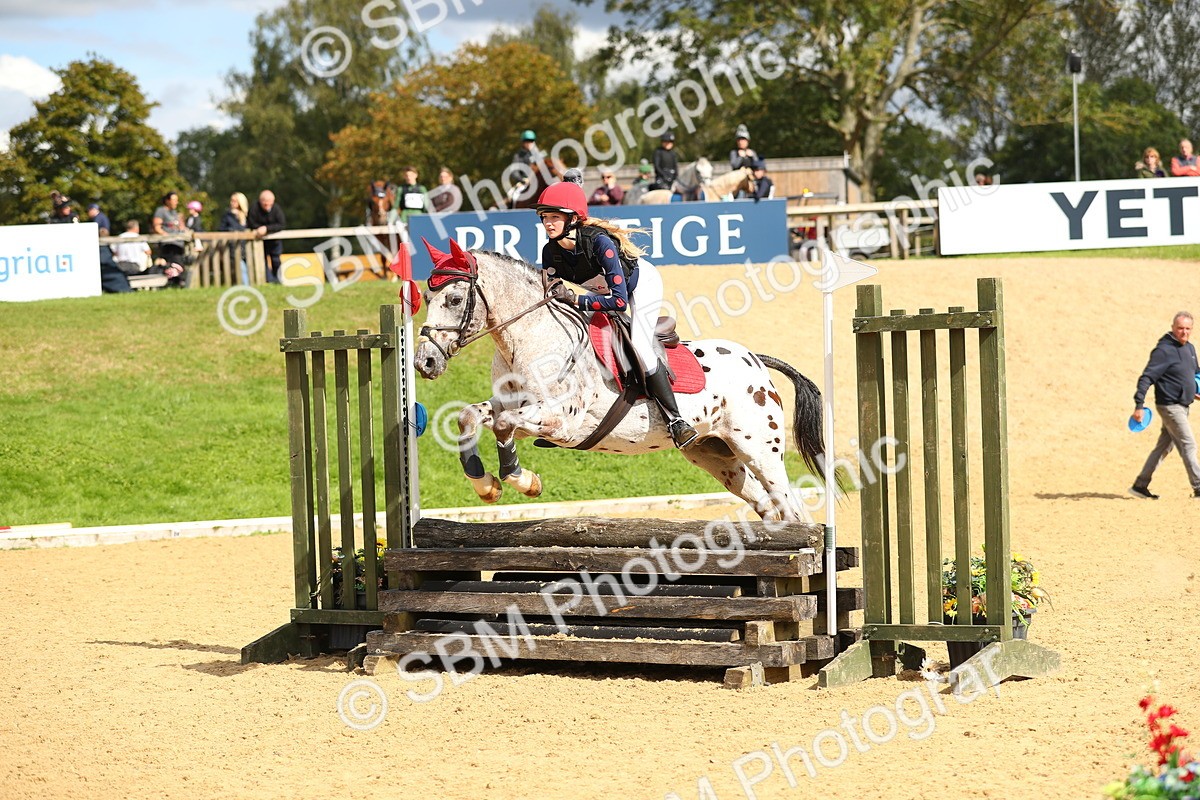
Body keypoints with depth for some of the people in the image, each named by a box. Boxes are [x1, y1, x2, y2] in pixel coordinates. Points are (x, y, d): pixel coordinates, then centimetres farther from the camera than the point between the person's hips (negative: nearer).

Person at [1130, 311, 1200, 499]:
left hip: (1182, 406, 9)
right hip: (1170, 406, -9)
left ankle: (1140, 485, 17)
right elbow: (1147, 377, -18)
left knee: (1163, 447, 11)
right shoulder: (1164, 350, -15)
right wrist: (1139, 405, -25)